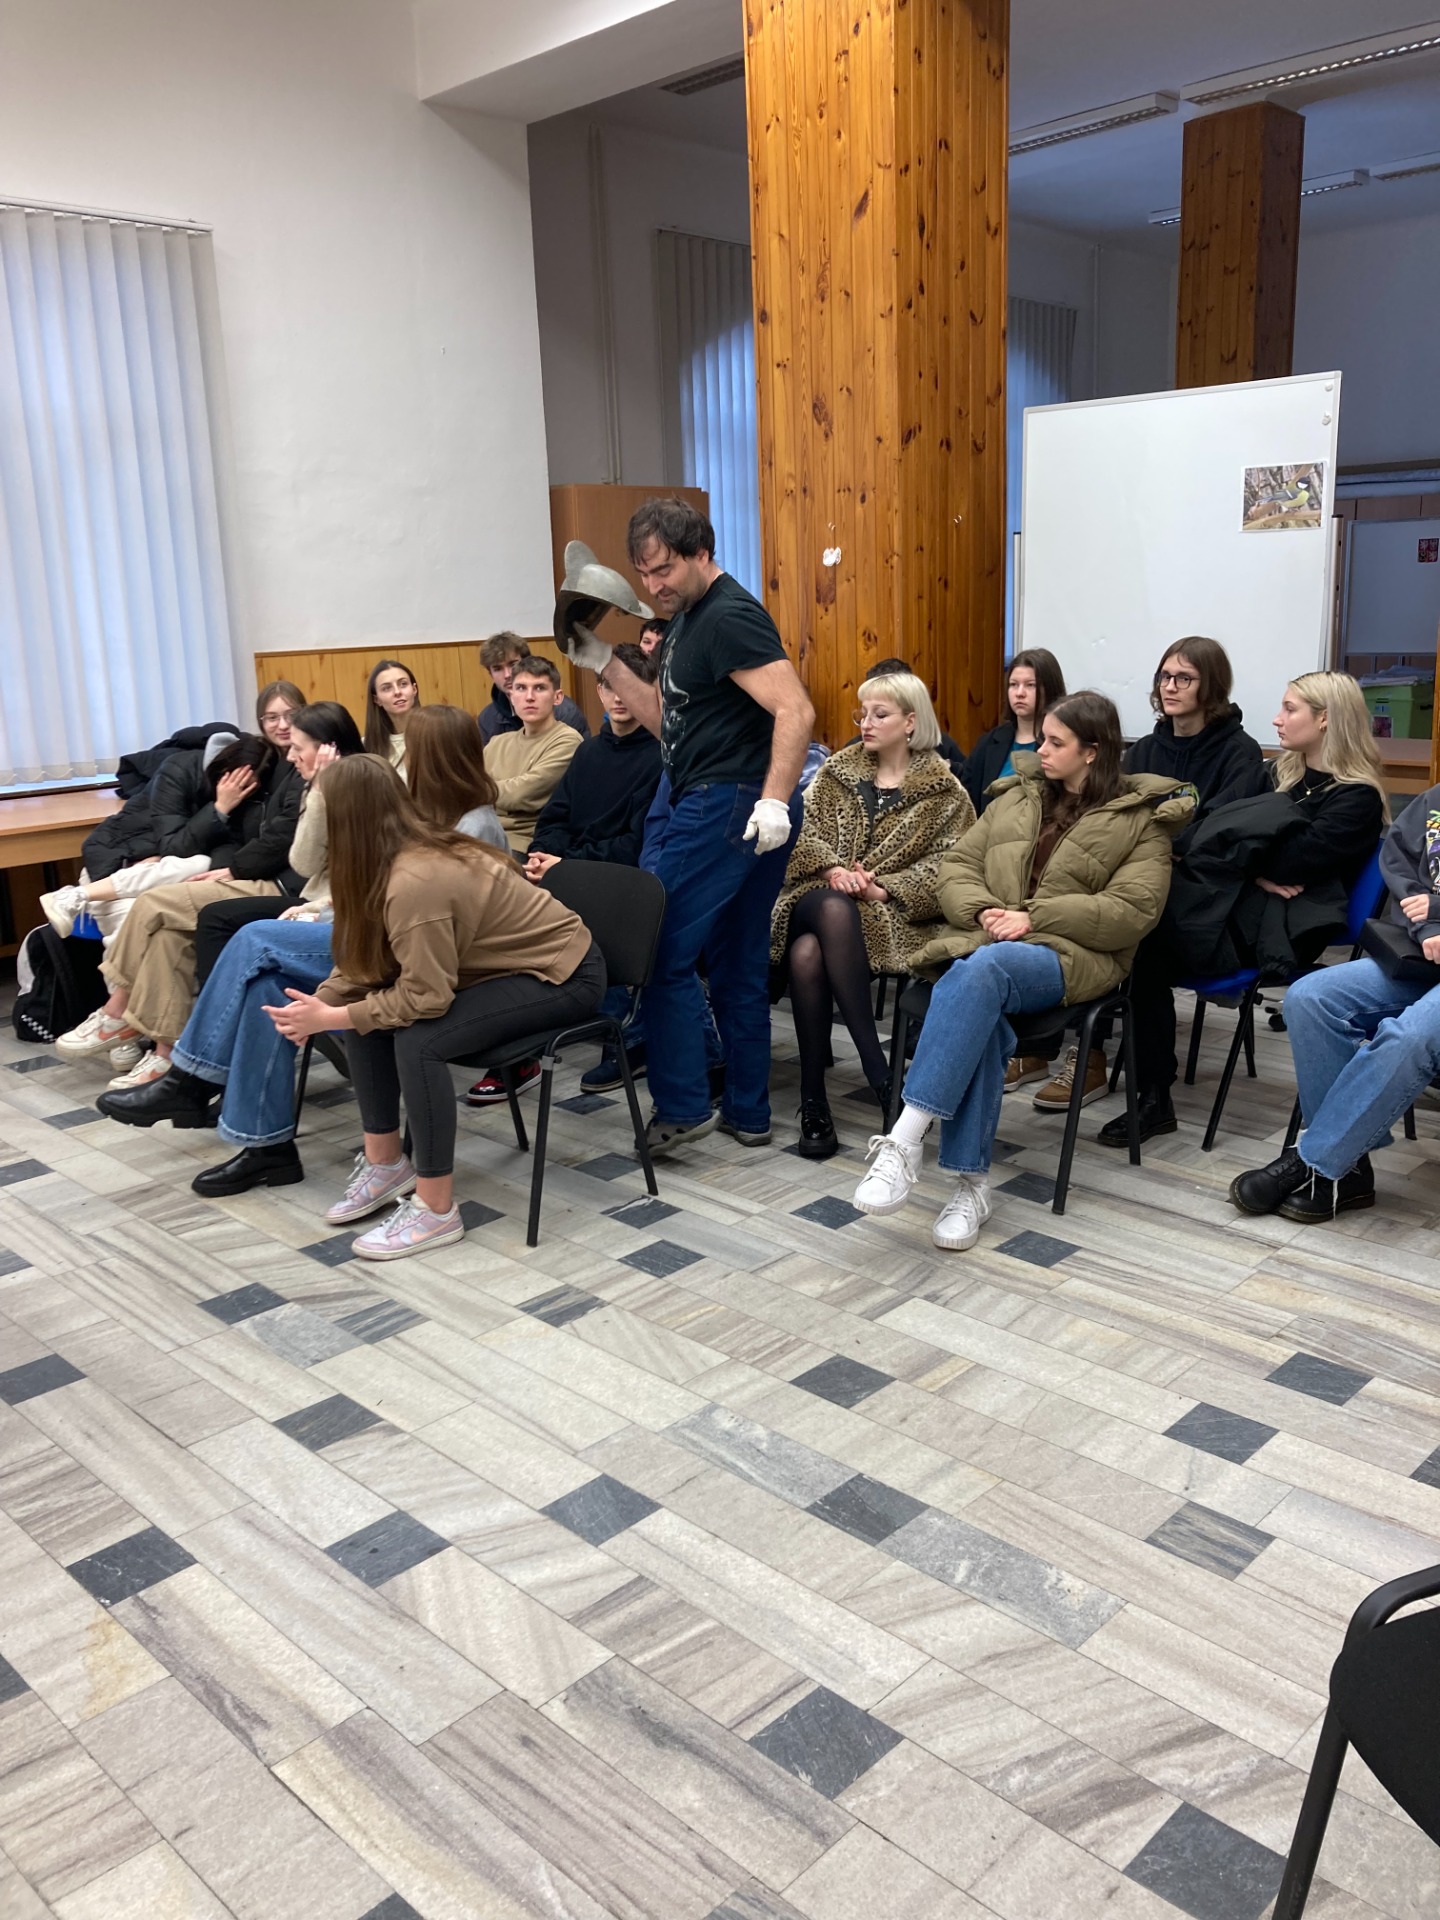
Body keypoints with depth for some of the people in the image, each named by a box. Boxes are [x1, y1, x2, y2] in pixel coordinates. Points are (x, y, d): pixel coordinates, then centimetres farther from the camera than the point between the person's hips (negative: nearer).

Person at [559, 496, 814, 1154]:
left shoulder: (730, 617, -13)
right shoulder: (688, 617, 18)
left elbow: (795, 710, -22)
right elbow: (669, 719, 21)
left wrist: (774, 800, -28)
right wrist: (602, 662, 14)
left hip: (725, 805, -10)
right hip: (712, 808, 10)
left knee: (664, 953, -4)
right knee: (738, 965, 13)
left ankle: (682, 1107, 4)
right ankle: (748, 1112, 21)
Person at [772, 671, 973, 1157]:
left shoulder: (944, 791, 8)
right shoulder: (838, 770, 18)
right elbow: (805, 832, 10)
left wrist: (884, 888, -15)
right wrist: (832, 870, -11)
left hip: (894, 913, -3)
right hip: (822, 896, 3)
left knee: (809, 952, -37)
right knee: (818, 932, -38)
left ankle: (813, 1099, -30)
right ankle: (876, 1066, -35)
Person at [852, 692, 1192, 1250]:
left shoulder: (1141, 818, 6)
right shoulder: (1016, 797, 21)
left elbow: (1132, 911, -6)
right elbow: (957, 867, 17)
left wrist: (1034, 918, -14)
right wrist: (983, 912, -6)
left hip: (1074, 957, -4)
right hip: (985, 943, 4)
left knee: (982, 971, -38)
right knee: (978, 1012, -35)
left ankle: (904, 1142, -43)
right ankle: (972, 1182, -31)